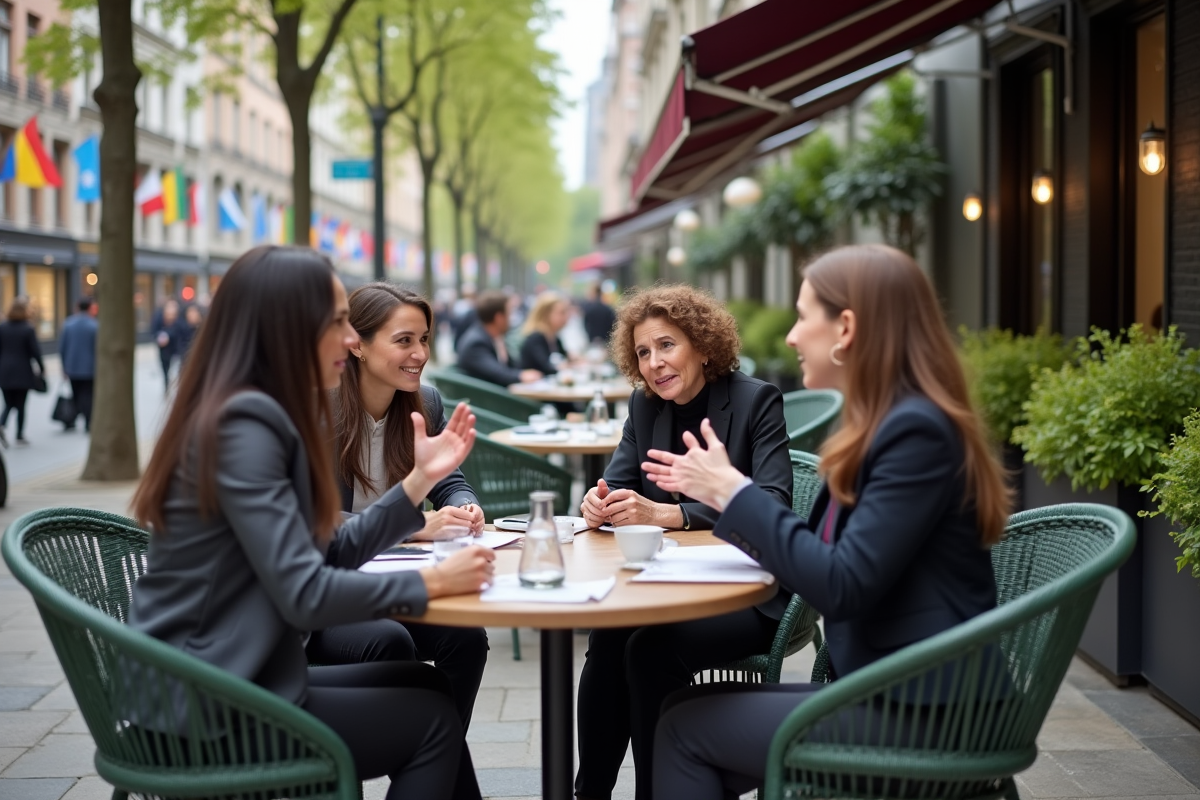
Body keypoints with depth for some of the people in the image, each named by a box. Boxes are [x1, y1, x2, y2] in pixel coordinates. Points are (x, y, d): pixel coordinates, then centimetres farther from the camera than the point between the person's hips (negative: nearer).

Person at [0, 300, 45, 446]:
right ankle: (20, 436, 10)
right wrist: (41, 368, 2)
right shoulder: (28, 329, -10)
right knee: (20, 405, 7)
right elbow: (35, 351, -10)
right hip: (23, 373, -3)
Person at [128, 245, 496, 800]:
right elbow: (307, 595, -25)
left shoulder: (268, 416, 9)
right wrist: (431, 582, -15)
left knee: (428, 686, 14)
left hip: (230, 679, 9)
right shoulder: (242, 423, -21)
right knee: (432, 717, 2)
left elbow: (332, 553, 8)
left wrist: (421, 478, 4)